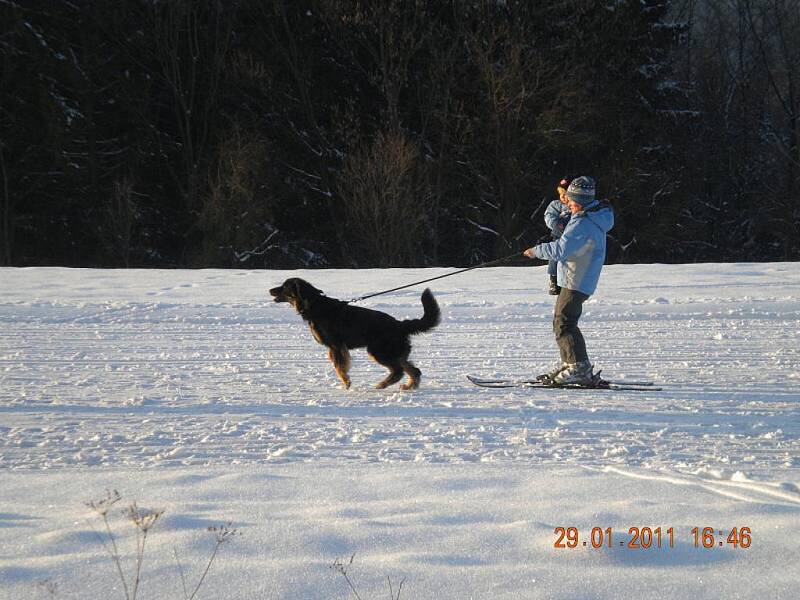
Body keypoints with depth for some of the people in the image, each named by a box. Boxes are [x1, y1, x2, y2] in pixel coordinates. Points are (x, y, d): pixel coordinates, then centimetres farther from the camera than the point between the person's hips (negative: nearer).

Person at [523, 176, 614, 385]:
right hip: (579, 280, 11)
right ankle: (569, 364, 23)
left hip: (576, 283, -11)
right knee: (563, 321, 17)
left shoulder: (583, 223, -22)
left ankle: (580, 369, -14)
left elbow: (560, 250, -23)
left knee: (564, 324, -11)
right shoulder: (595, 216, 11)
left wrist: (536, 251, -11)